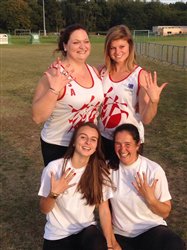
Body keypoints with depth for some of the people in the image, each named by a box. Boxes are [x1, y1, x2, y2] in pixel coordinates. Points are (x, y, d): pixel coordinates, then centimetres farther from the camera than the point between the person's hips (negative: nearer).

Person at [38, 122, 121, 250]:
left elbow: (104, 210, -4)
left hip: (86, 230, 0)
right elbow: (44, 209, -7)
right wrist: (54, 194, -27)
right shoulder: (54, 167, -14)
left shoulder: (100, 170, -8)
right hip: (57, 235, 0)